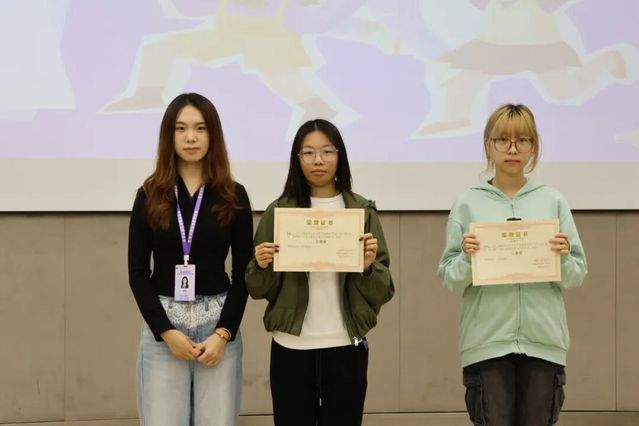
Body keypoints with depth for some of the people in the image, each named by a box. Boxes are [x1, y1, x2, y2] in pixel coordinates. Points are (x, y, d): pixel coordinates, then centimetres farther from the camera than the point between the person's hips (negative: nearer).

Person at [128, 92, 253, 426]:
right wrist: (166, 331, -9)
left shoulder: (233, 196, 3)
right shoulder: (150, 195, 3)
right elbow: (137, 272, 1)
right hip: (162, 322, 0)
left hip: (218, 321, 0)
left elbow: (243, 272, 3)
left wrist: (224, 332, -8)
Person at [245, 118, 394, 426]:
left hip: (346, 348, 0)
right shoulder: (278, 212, 3)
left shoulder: (363, 212, 3)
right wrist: (262, 266, -14)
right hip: (291, 350, 0)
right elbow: (258, 291, 6)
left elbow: (382, 293, 2)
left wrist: (368, 267, -17)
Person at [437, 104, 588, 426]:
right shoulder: (468, 204, 3)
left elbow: (577, 277, 6)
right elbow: (449, 279, 3)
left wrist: (563, 257, -14)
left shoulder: (553, 201, 7)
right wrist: (467, 258, -17)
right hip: (487, 340, -1)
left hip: (543, 339, 1)